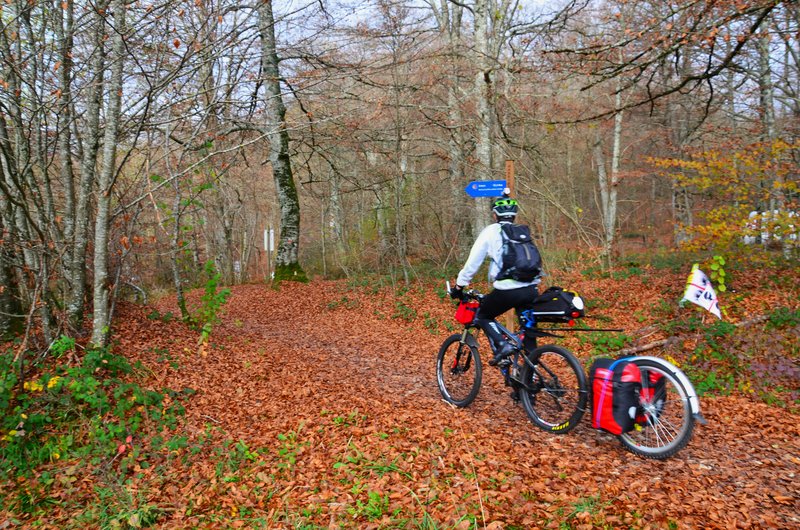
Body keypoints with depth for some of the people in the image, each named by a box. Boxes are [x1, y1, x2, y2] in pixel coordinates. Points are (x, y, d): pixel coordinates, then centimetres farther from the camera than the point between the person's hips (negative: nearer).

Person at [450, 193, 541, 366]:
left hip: (507, 290, -5)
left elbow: (473, 262, 5)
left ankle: (502, 345, -3)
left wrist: (459, 286, 15)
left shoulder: (491, 231, 6)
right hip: (531, 289, 5)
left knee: (482, 316, 19)